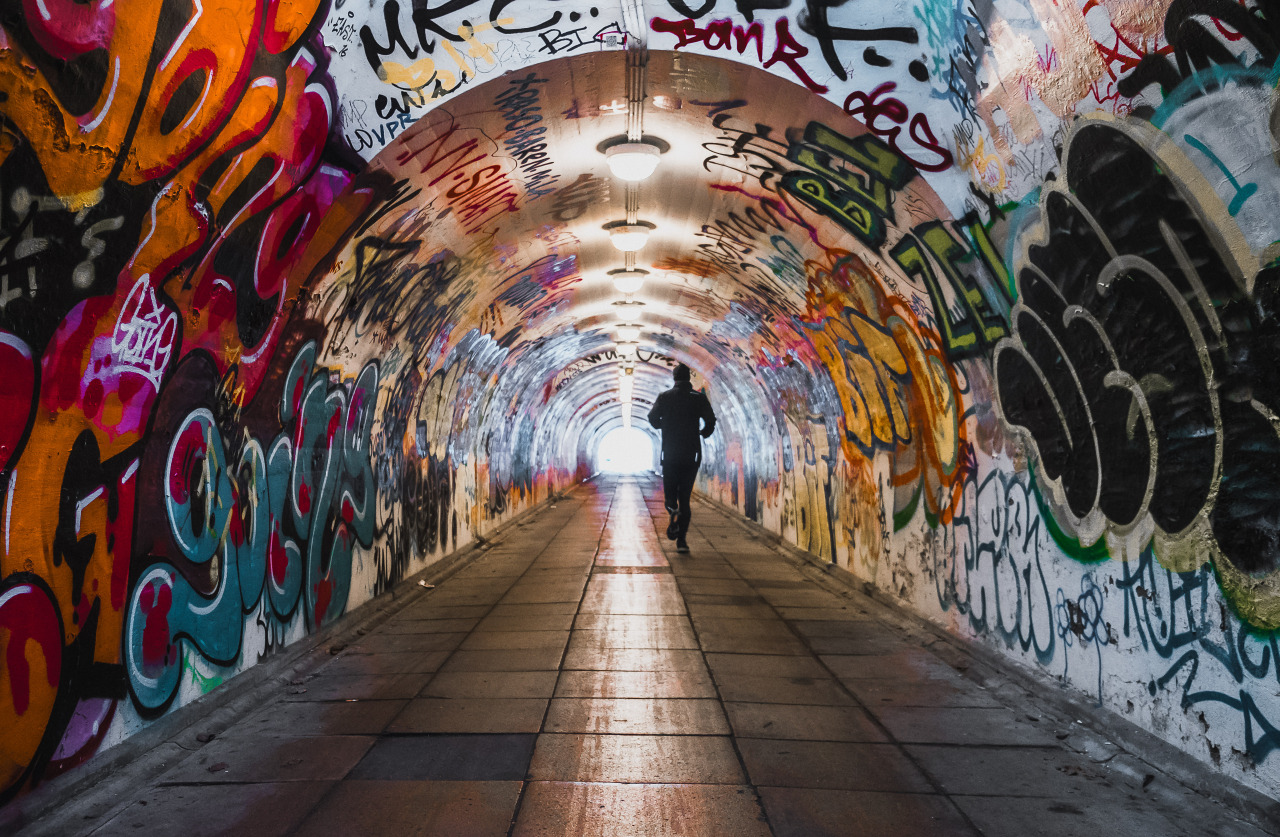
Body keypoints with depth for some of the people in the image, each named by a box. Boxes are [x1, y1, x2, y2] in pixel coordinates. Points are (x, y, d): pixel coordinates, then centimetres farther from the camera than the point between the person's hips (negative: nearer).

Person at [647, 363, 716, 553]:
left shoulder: (665, 397, 2)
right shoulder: (699, 398, 0)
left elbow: (653, 418, -3)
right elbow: (711, 421, -6)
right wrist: (703, 433, 15)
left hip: (670, 454, 0)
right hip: (692, 454, 0)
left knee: (670, 492, 13)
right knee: (685, 495, 7)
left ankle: (673, 510, -22)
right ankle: (681, 540, 1)